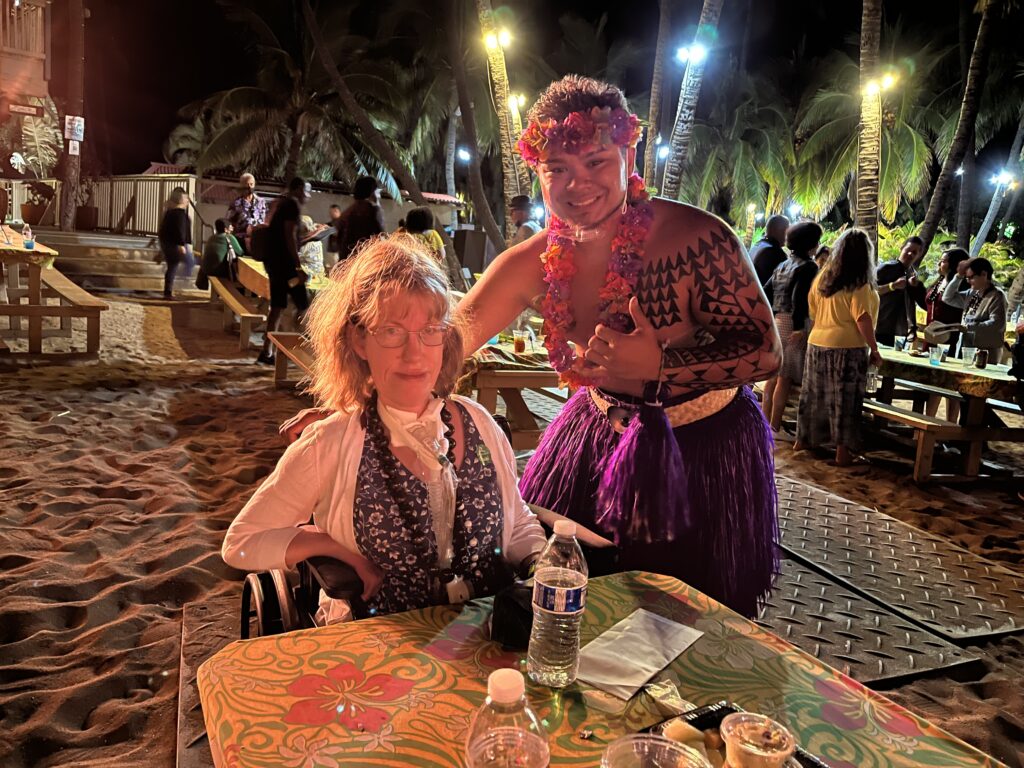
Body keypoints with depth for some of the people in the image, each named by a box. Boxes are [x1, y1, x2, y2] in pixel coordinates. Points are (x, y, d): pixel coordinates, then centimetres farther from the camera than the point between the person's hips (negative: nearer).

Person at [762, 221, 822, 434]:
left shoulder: (782, 266, 17)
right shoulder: (808, 266, -8)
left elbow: (765, 293, 15)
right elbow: (799, 297, -20)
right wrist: (799, 327, -20)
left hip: (776, 323, 8)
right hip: (792, 324, -8)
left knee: (774, 374, 13)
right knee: (785, 378, -5)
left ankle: (766, 423, 19)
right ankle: (775, 428, -4)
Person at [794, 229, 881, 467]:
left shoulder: (823, 276, 6)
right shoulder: (859, 285, -13)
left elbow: (812, 309, 14)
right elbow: (862, 320, -17)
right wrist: (874, 350, -10)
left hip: (817, 343, 6)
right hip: (848, 348, -6)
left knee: (815, 394, 16)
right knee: (845, 399, 2)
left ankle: (803, 439, 27)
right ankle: (842, 451, 7)